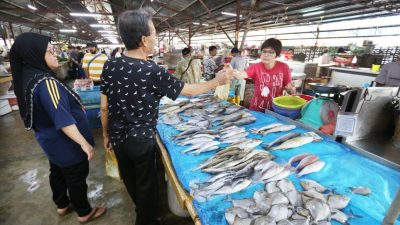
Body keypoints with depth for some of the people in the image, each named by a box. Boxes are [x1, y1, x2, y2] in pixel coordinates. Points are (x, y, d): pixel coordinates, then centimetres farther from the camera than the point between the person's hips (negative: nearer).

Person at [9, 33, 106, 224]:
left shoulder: (27, 77, 0)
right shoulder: (46, 82, -30)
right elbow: (62, 119, -33)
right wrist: (84, 143, -28)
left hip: (50, 139, 9)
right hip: (64, 142, -9)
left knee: (58, 172, 26)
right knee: (77, 177, 10)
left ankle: (62, 205, 48)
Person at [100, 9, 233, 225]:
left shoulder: (110, 66, -7)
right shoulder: (153, 72, -24)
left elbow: (104, 107, -1)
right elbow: (189, 91, -13)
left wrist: (106, 134, 13)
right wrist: (217, 81, 0)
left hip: (117, 137, 6)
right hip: (141, 139, -6)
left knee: (129, 179, 25)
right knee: (145, 183, 17)